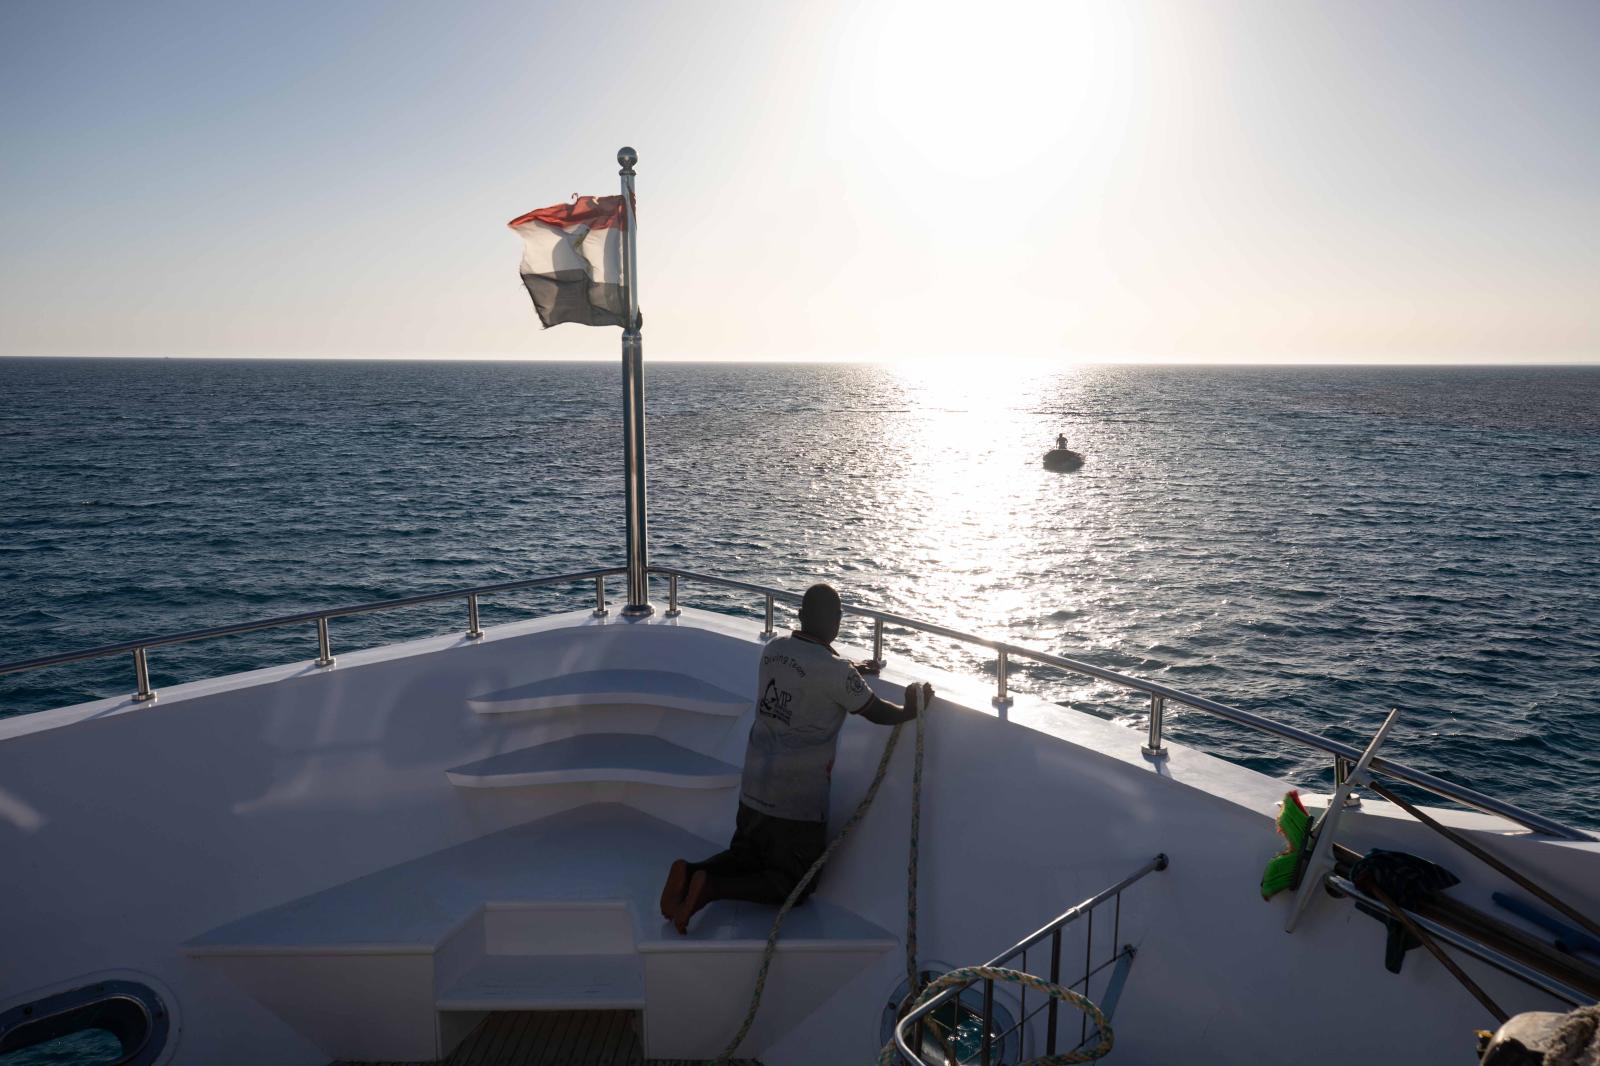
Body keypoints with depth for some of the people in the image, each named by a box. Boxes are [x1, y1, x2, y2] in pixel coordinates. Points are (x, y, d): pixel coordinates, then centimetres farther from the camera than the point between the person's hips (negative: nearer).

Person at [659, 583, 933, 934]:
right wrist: (914, 706, 12)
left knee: (746, 857, 27)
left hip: (752, 790, 7)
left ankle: (691, 872, -2)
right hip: (797, 801, -6)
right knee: (793, 886, 10)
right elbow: (878, 713, -6)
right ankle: (711, 888, -10)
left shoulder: (773, 649, 1)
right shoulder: (836, 672, -19)